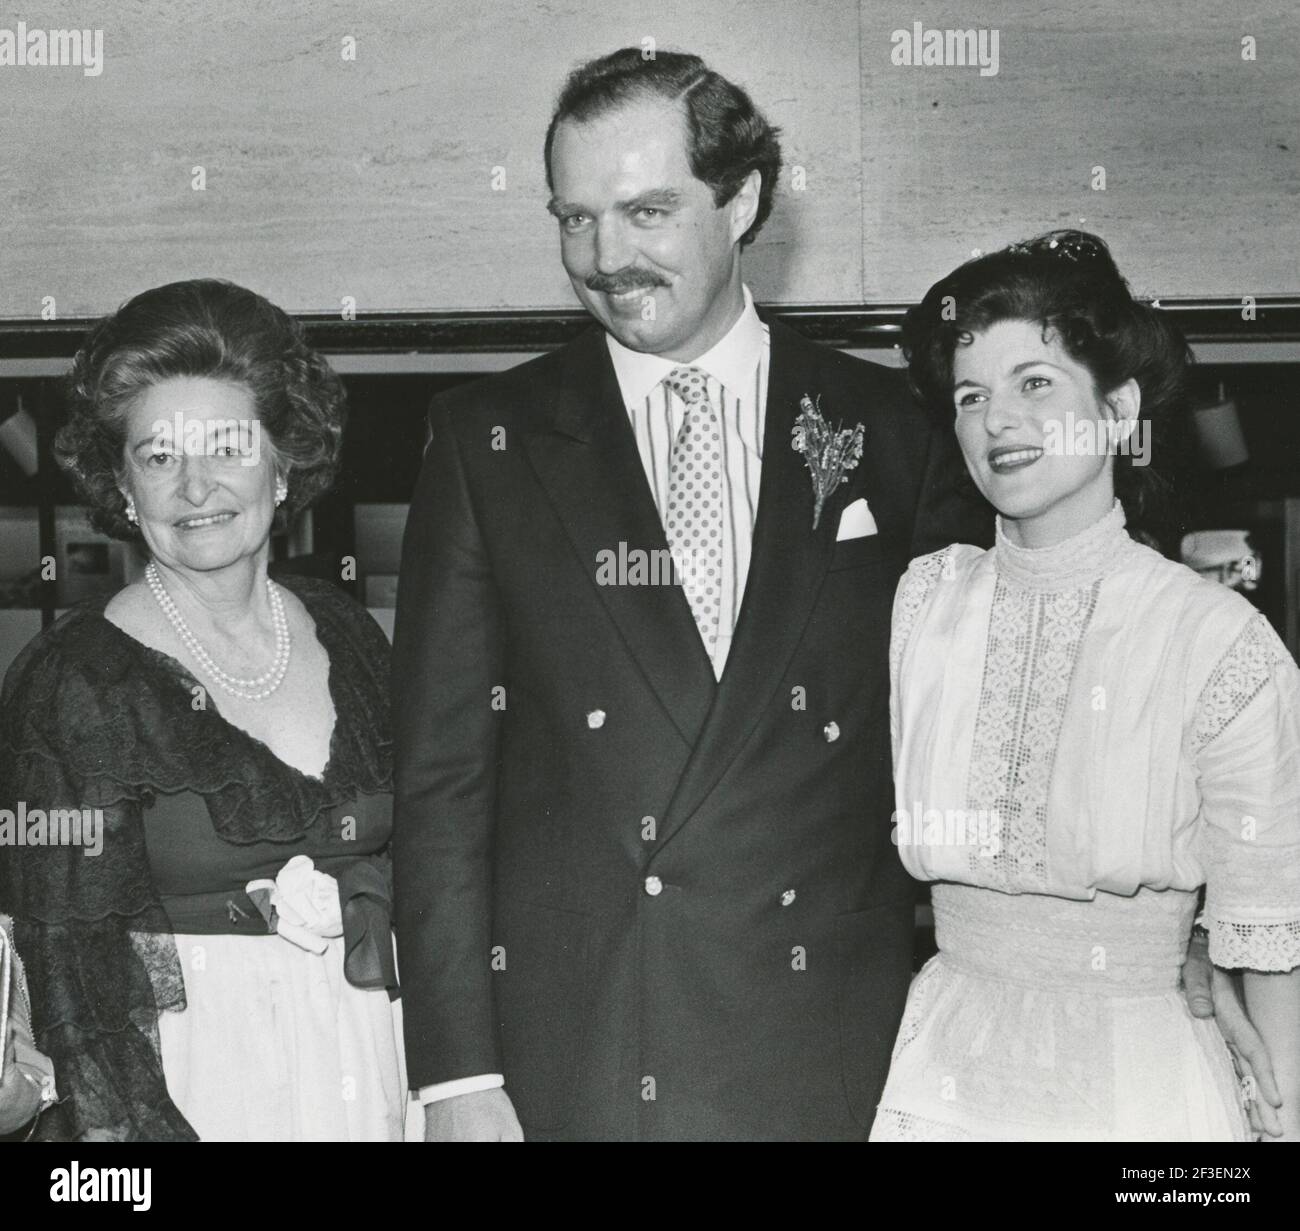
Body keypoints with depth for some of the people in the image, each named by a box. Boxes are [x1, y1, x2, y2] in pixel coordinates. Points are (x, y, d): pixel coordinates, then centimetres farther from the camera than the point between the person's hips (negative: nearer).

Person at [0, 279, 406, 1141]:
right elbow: (70, 971, -10)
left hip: (375, 1065, 4)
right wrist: (136, 1129, -20)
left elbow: (413, 873, 8)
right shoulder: (70, 684, -10)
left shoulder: (345, 636, 2)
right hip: (185, 1084, -4)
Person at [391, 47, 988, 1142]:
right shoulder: (489, 440, 1)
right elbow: (440, 773, -2)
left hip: (833, 1061, 1)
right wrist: (456, 1073, -8)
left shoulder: (887, 429, 2)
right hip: (562, 1061, 0)